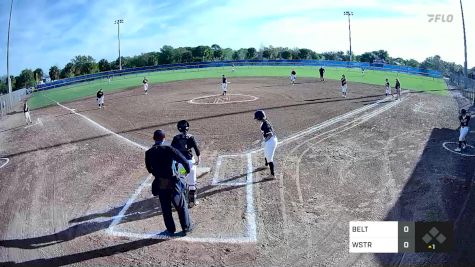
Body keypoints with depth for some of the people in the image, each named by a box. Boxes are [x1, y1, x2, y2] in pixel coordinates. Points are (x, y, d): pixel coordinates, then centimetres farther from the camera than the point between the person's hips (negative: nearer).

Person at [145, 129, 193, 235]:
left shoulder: (149, 153, -3)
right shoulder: (168, 149, -14)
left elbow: (149, 169, 8)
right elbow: (183, 160, -17)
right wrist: (188, 169, 2)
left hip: (159, 185, 3)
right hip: (172, 183, -3)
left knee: (166, 208, 18)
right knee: (181, 206, 14)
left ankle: (170, 230, 29)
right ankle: (186, 227, 25)